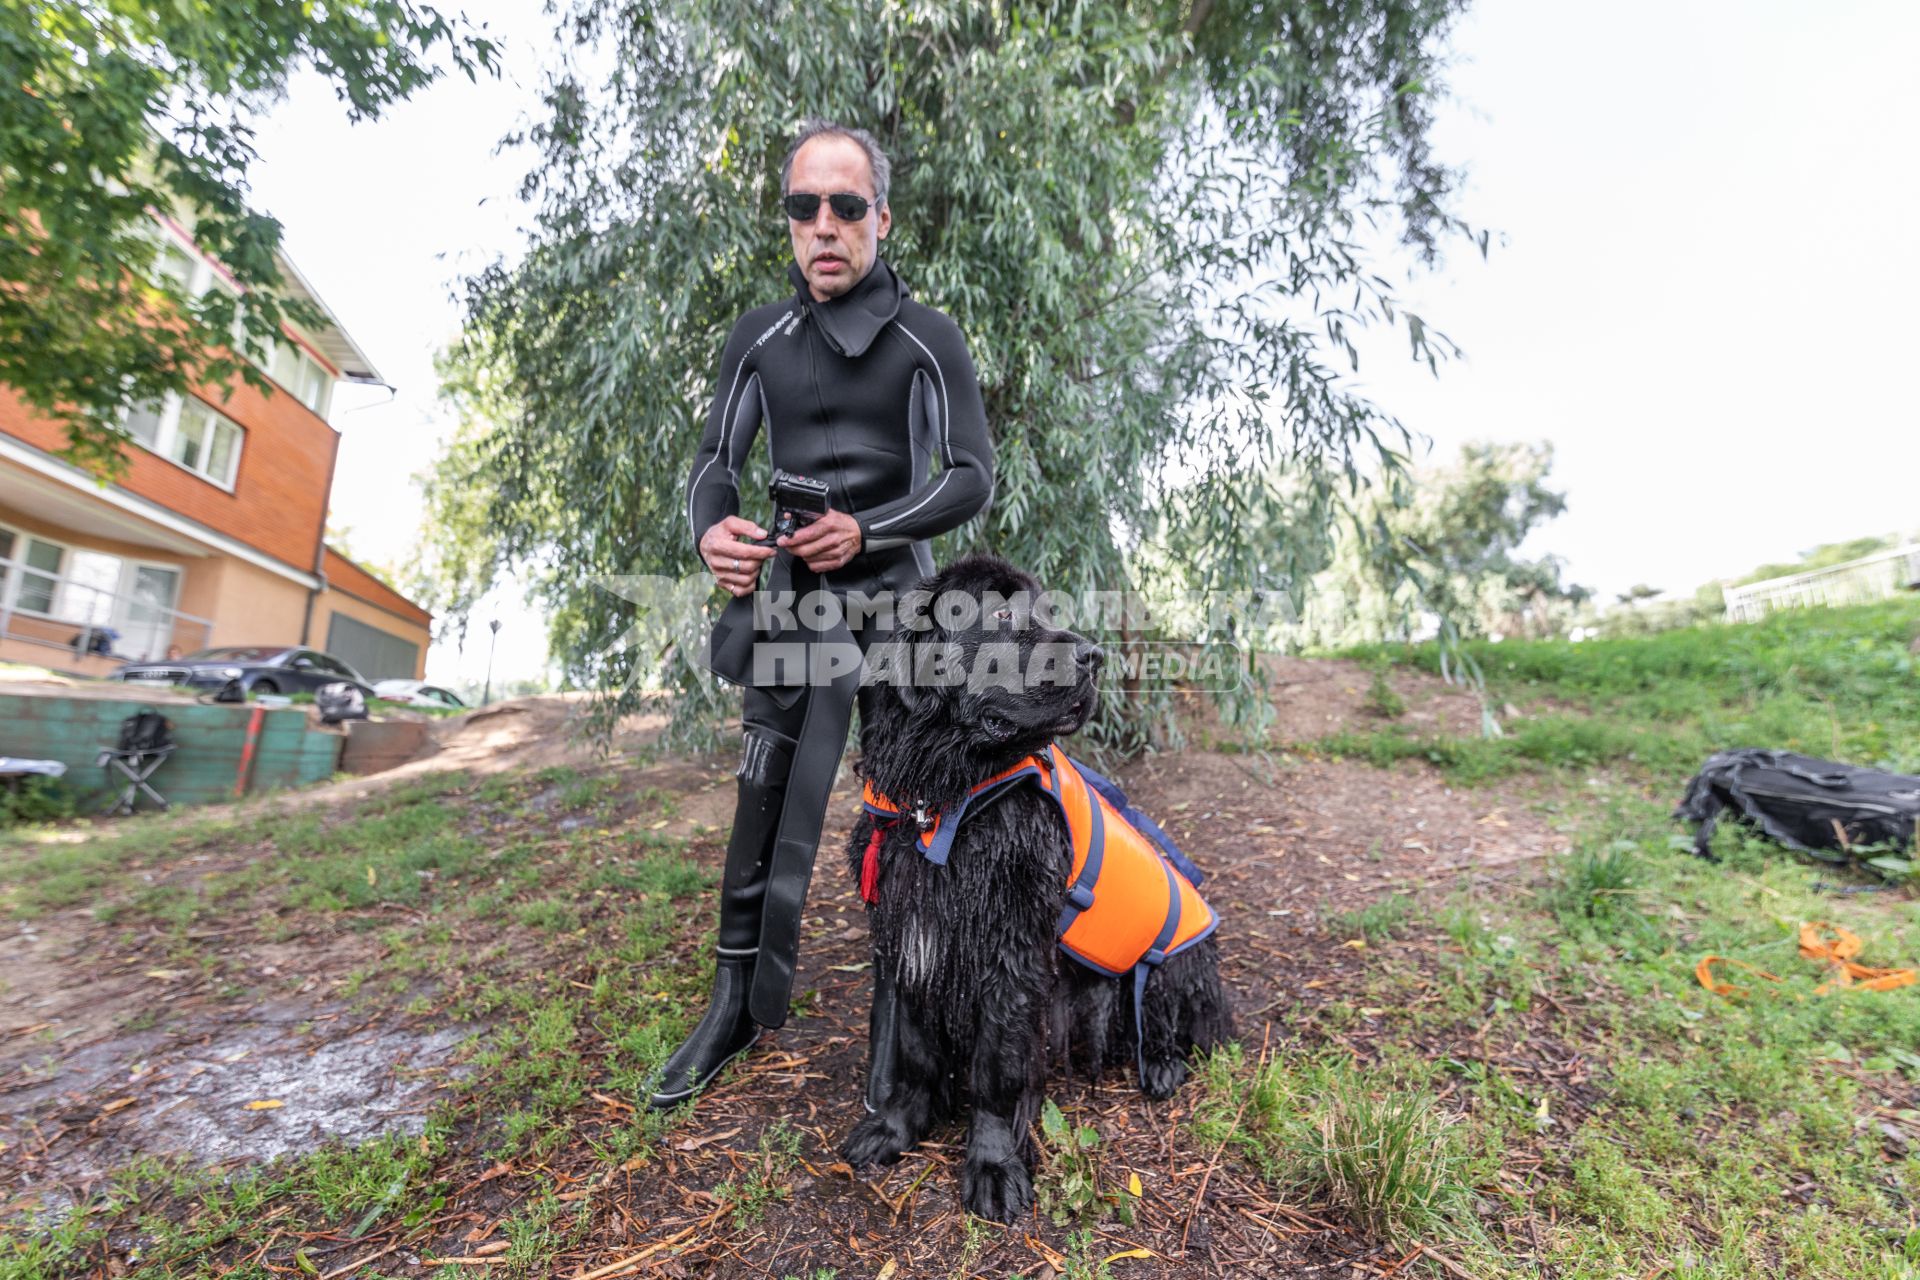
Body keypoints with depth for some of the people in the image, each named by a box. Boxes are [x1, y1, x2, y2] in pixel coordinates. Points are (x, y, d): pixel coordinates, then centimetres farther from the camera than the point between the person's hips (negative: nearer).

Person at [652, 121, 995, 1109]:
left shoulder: (928, 339, -1)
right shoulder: (761, 336, 9)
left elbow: (971, 478, -6)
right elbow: (714, 459, 7)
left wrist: (865, 530, -21)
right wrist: (710, 527, -17)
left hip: (893, 591, -3)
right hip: (789, 586, 3)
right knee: (763, 797, 4)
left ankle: (897, 1021, 12)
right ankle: (735, 1005, 21)